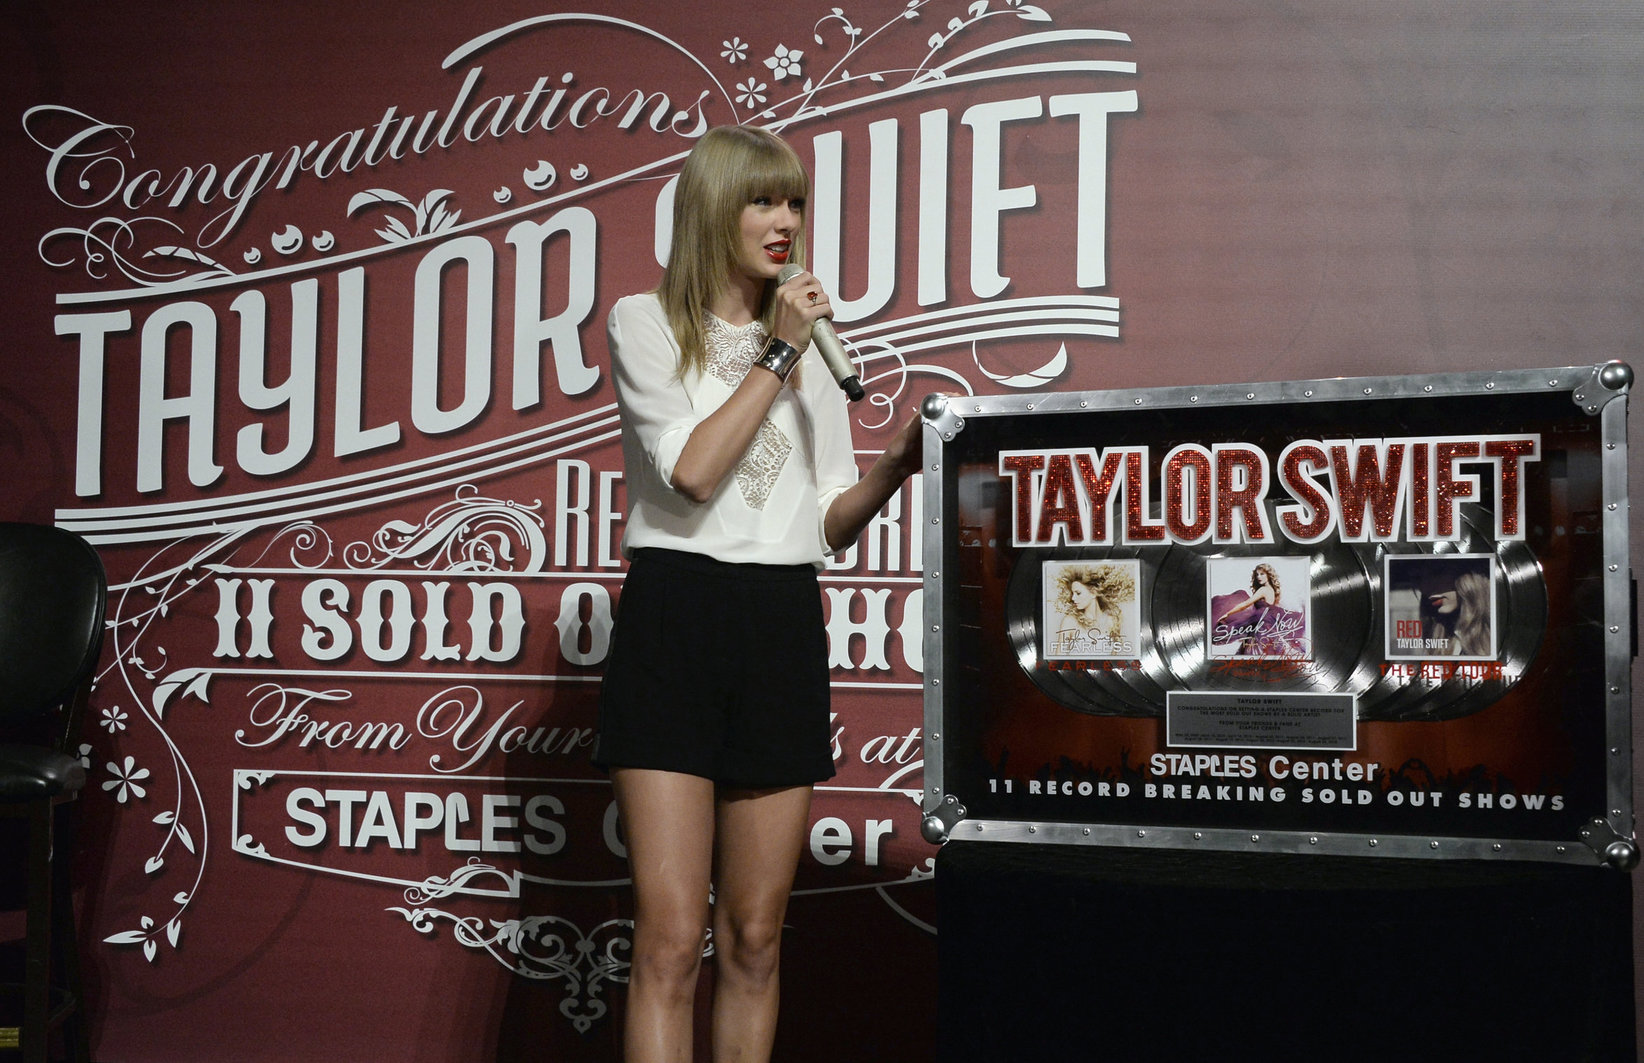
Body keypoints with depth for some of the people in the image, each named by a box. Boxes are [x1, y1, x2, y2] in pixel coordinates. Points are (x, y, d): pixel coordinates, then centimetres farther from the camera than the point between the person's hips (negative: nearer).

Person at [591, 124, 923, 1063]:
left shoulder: (816, 338, 18)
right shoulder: (647, 323, 5)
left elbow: (830, 522, 15)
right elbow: (693, 470, -11)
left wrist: (896, 464, -3)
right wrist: (777, 353, -7)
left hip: (784, 628, 4)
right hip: (675, 616, -4)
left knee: (755, 938, 6)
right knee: (673, 937, -9)